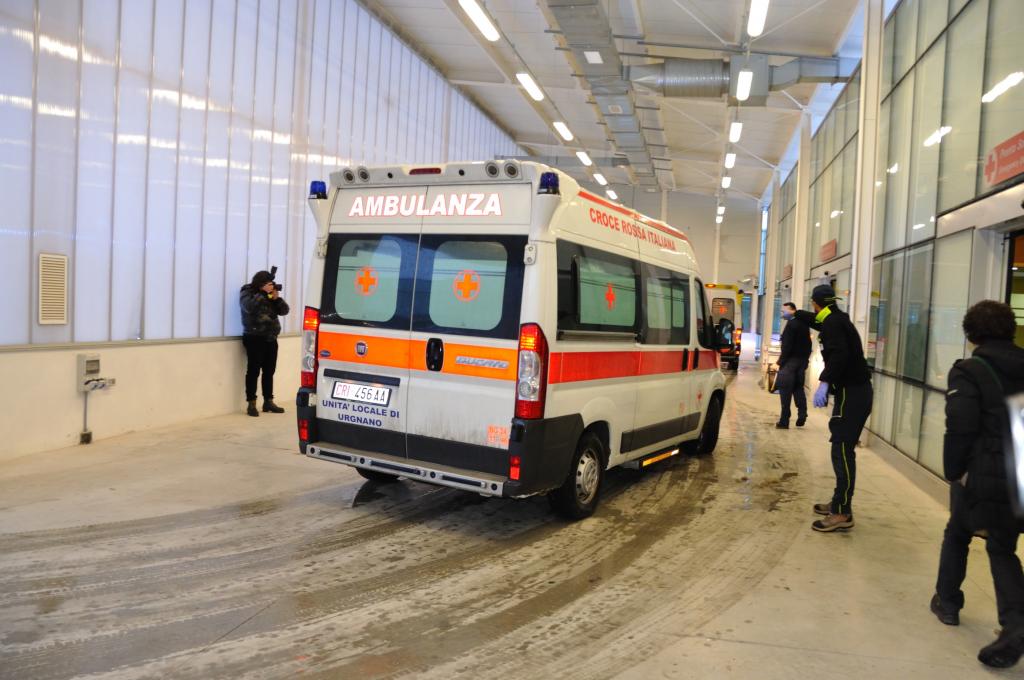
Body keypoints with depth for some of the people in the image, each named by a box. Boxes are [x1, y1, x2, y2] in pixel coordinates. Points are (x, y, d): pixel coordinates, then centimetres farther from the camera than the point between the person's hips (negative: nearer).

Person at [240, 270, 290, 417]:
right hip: (254, 338, -6)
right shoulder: (247, 293, -2)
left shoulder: (271, 296, 14)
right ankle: (251, 404, -3)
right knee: (254, 370, -7)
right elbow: (249, 307, -23)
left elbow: (284, 311, 9)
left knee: (269, 371, 8)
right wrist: (264, 293, -17)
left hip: (270, 338, 6)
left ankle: (268, 402, 16)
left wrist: (276, 298, -6)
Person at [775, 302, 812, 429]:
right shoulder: (803, 324, 12)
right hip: (802, 360, 8)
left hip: (791, 361, -8)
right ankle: (802, 414, 6)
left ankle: (784, 421, -3)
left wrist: (781, 361, -14)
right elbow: (808, 344, 15)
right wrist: (805, 359, 18)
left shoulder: (791, 324, -14)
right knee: (798, 388, 16)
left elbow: (787, 346, -18)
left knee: (786, 391, -4)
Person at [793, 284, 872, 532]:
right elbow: (817, 321, 42)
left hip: (851, 393, -11)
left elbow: (839, 354, -27)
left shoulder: (833, 323, -12)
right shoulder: (836, 320, 19)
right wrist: (796, 314, 57)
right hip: (855, 390, 11)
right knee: (842, 449, 15)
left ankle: (843, 514, -13)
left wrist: (824, 382, -31)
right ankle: (839, 503, 23)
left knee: (842, 450, -12)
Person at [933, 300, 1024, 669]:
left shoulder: (968, 371, -12)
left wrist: (954, 471, -8)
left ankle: (947, 602, 32)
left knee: (957, 534, 20)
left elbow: (960, 428, -18)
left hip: (982, 476, -4)